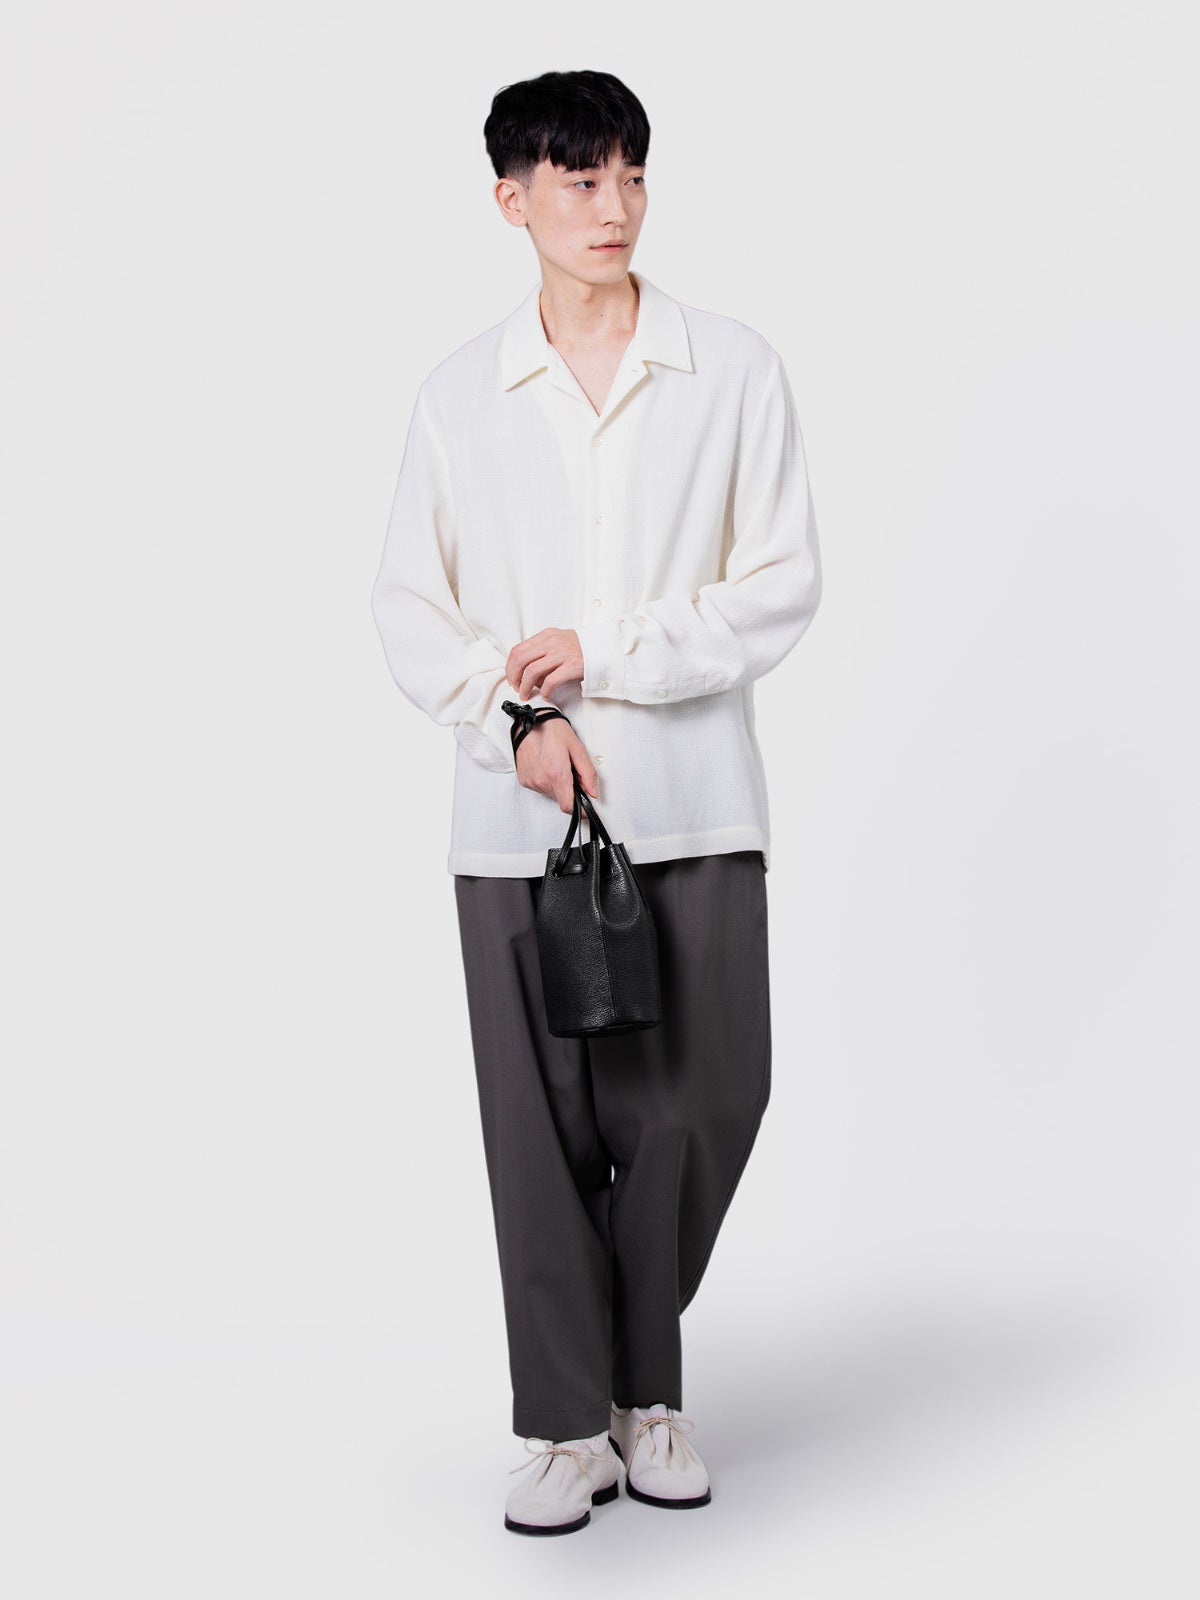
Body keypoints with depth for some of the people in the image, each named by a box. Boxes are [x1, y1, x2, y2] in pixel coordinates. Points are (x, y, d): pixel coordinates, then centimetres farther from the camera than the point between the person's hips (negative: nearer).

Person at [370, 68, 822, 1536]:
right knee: (541, 1122, 2)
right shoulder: (460, 394, 7)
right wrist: (516, 720, -9)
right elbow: (409, 606, 7)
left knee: (703, 1103, 2)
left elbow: (781, 589, -1)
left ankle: (645, 1388, 27)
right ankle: (569, 1424, 18)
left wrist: (605, 656, -10)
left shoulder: (733, 372, 3)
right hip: (517, 813, 1)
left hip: (696, 805, 0)